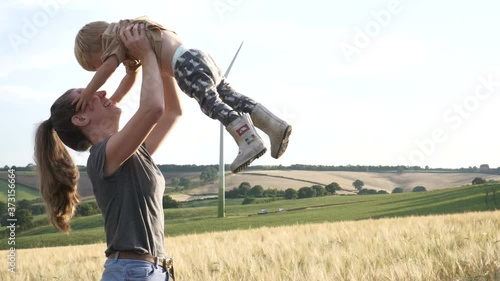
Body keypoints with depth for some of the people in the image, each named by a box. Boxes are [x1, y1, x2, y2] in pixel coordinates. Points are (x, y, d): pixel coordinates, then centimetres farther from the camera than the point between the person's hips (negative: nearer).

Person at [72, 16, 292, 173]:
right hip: (199, 59, 10)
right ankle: (275, 126, -1)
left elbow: (108, 66, -13)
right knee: (230, 97, 6)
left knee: (212, 103, -18)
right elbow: (131, 76, 41)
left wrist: (88, 94, -8)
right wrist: (112, 101, 38)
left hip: (188, 65, -10)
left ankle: (250, 141, -32)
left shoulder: (115, 36, 4)